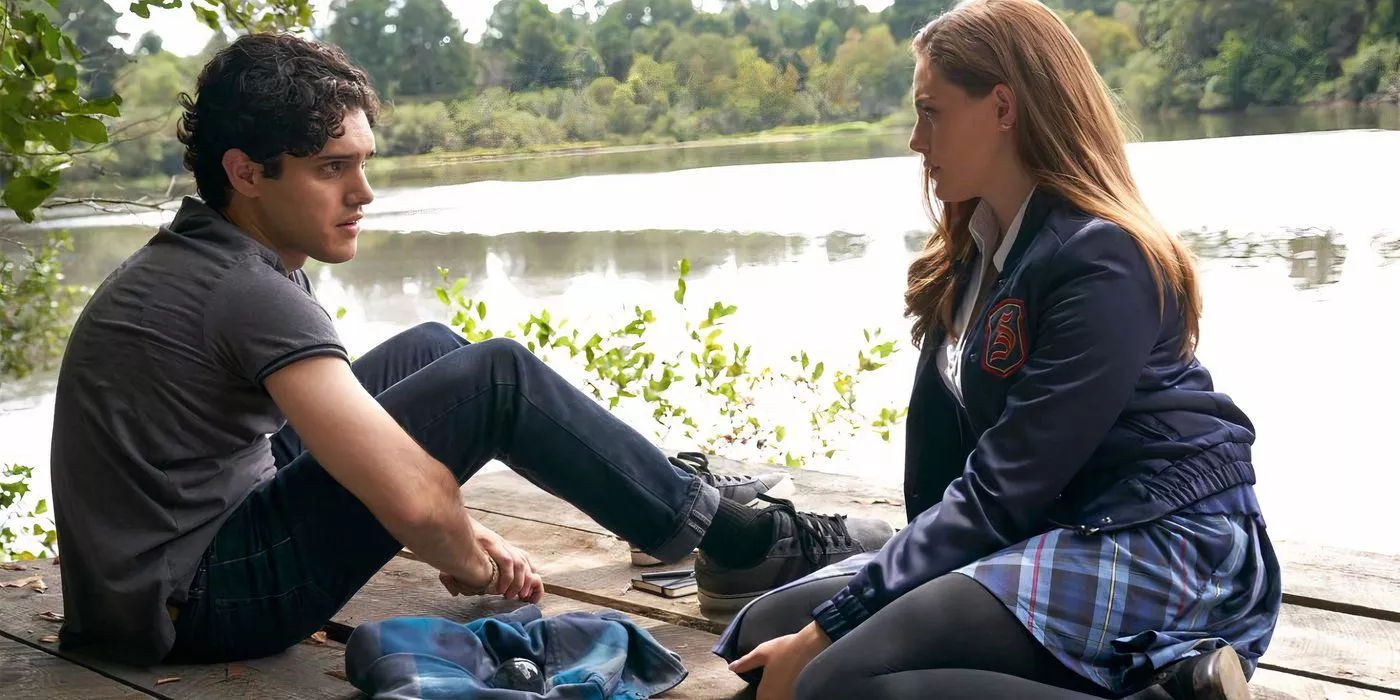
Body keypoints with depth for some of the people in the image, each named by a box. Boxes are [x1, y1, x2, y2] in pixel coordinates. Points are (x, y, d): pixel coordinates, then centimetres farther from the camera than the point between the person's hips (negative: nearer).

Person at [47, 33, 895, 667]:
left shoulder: (196, 260, 8)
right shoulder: (249, 291, -22)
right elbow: (411, 501, -29)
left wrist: (458, 532, 8)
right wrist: (473, 566, -7)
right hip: (197, 601, -9)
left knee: (431, 349, 12)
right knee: (498, 378, -15)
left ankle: (673, 488, 21)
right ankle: (734, 534, 2)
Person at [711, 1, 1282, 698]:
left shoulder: (1100, 261, -16)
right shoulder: (967, 258, 14)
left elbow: (1006, 489, -20)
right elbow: (938, 445, 10)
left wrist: (824, 631, -18)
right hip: (1045, 538, 10)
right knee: (764, 628, -6)